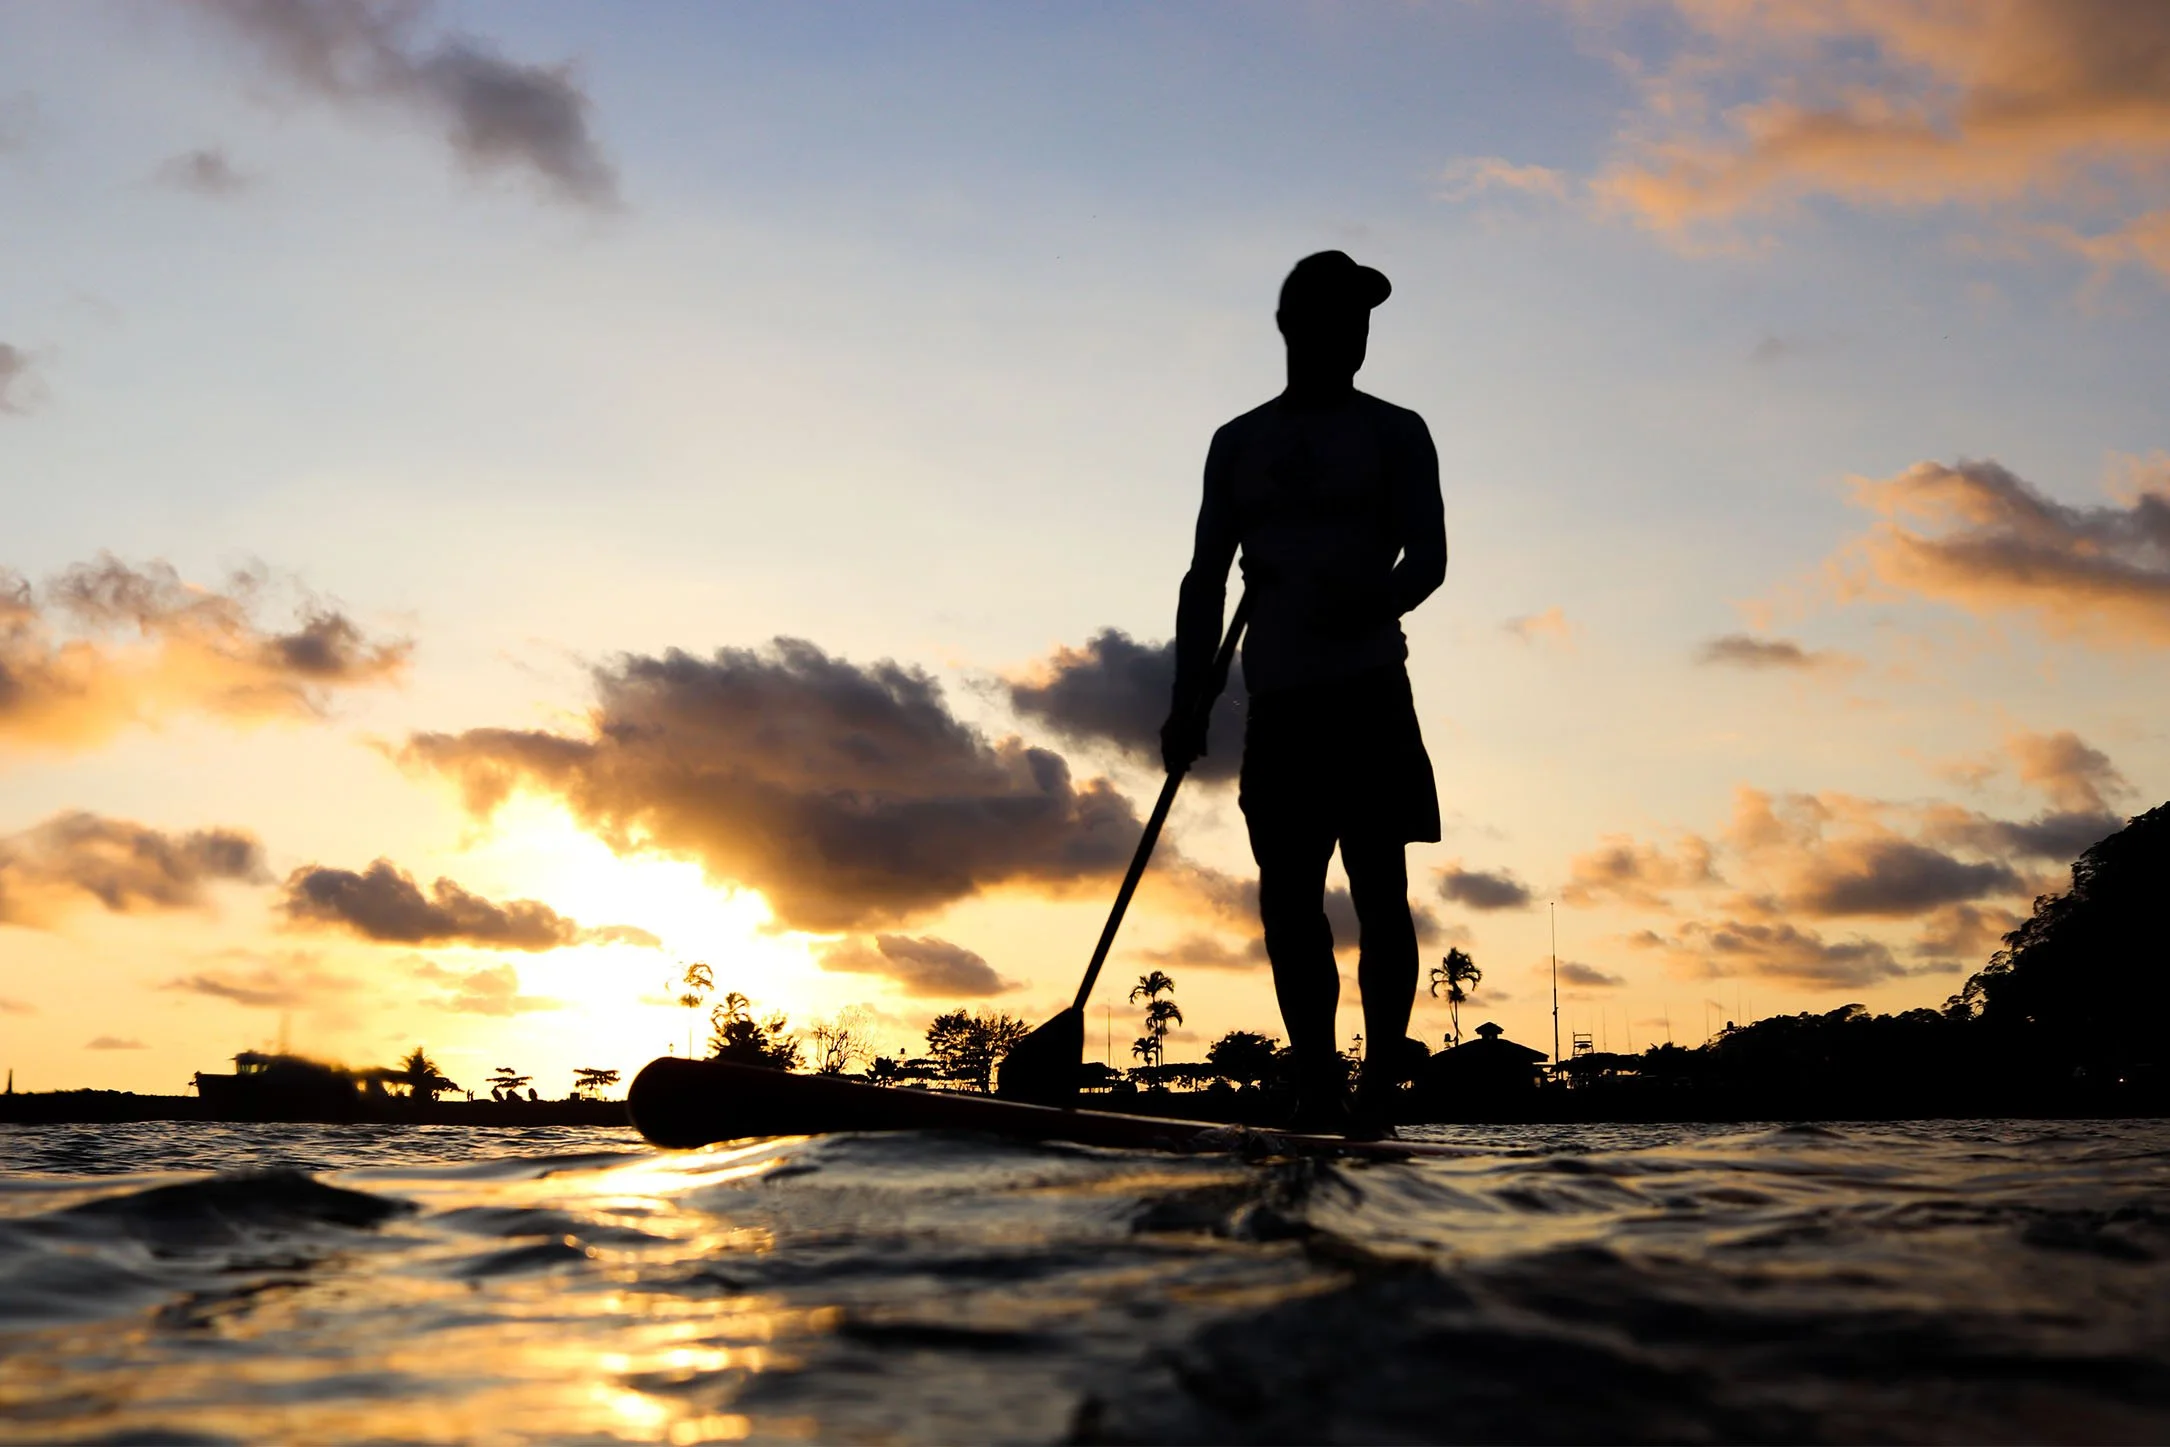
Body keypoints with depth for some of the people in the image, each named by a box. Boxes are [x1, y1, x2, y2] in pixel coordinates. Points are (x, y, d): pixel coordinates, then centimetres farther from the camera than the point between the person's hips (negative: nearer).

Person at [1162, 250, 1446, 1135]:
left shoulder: (1394, 434, 9)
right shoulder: (1237, 445, 17)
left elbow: (1428, 556, -2)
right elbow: (1206, 578, 14)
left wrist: (1376, 602, -25)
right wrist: (1187, 699, 3)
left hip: (1368, 690, -3)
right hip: (1277, 698, 3)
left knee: (1377, 886, -8)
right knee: (1287, 896, -1)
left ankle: (1379, 1083, -7)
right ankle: (1317, 1086, 4)